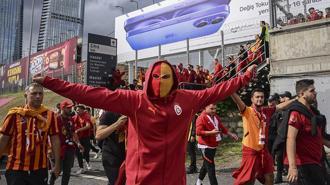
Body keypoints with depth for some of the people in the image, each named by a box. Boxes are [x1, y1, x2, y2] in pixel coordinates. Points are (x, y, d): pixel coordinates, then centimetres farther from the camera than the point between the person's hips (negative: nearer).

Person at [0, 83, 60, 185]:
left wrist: (57, 164, 3)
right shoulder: (15, 113, -4)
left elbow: (55, 140, 4)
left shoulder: (49, 115, 1)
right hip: (16, 168, -2)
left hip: (40, 168, 2)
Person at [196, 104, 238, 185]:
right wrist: (211, 132, -31)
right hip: (206, 146, -9)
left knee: (206, 164, 20)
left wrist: (230, 134, 18)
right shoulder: (201, 118, -18)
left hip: (213, 145, 9)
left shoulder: (216, 117, 10)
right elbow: (198, 132, -24)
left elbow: (222, 127, 22)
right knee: (210, 166, -8)